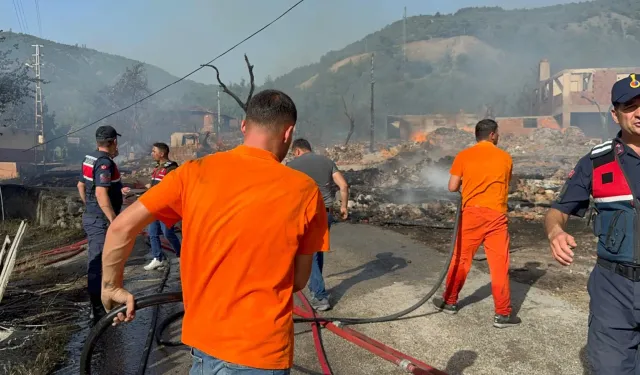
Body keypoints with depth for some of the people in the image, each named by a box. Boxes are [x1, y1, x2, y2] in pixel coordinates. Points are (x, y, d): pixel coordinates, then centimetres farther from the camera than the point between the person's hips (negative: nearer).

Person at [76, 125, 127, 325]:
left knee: (97, 262, 20)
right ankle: (98, 310, 1)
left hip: (91, 217, 10)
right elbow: (101, 193, -29)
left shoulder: (90, 159, 10)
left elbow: (81, 185, 21)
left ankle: (100, 302, 35)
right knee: (99, 264, -5)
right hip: (101, 220, -10)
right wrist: (114, 221, -28)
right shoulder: (105, 162, -20)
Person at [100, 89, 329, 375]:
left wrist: (111, 287, 9)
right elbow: (299, 280, -3)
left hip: (203, 339, 3)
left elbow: (121, 227, -5)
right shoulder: (303, 190, -12)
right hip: (260, 351, -3)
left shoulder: (195, 172, -7)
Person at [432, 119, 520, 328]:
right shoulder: (505, 157, 4)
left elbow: (452, 187, -1)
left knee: (461, 259, 13)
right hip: (496, 214, 0)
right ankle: (503, 314, 10)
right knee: (499, 264, 4)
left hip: (472, 213, 0)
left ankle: (450, 302, 24)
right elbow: (506, 186, 14)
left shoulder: (463, 156, 0)